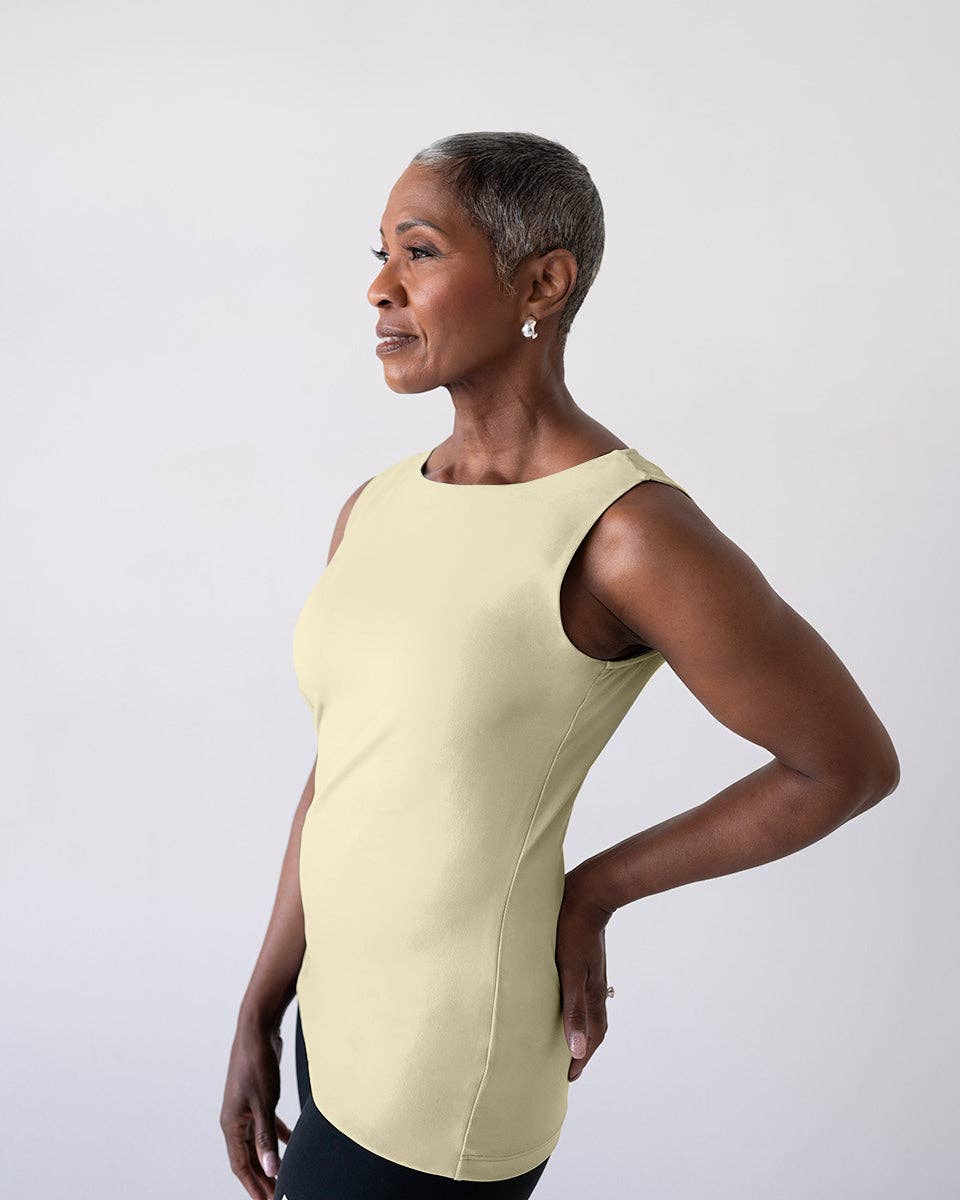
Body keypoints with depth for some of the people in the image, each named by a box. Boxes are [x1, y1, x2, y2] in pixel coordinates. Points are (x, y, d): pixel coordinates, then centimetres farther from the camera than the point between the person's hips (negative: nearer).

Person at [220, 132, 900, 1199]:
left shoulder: (634, 530, -23)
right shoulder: (375, 509, 2)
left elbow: (854, 762, -11)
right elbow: (337, 778, 9)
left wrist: (591, 891, -7)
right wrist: (258, 1017, 8)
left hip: (443, 1087, -7)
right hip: (346, 1014, 8)